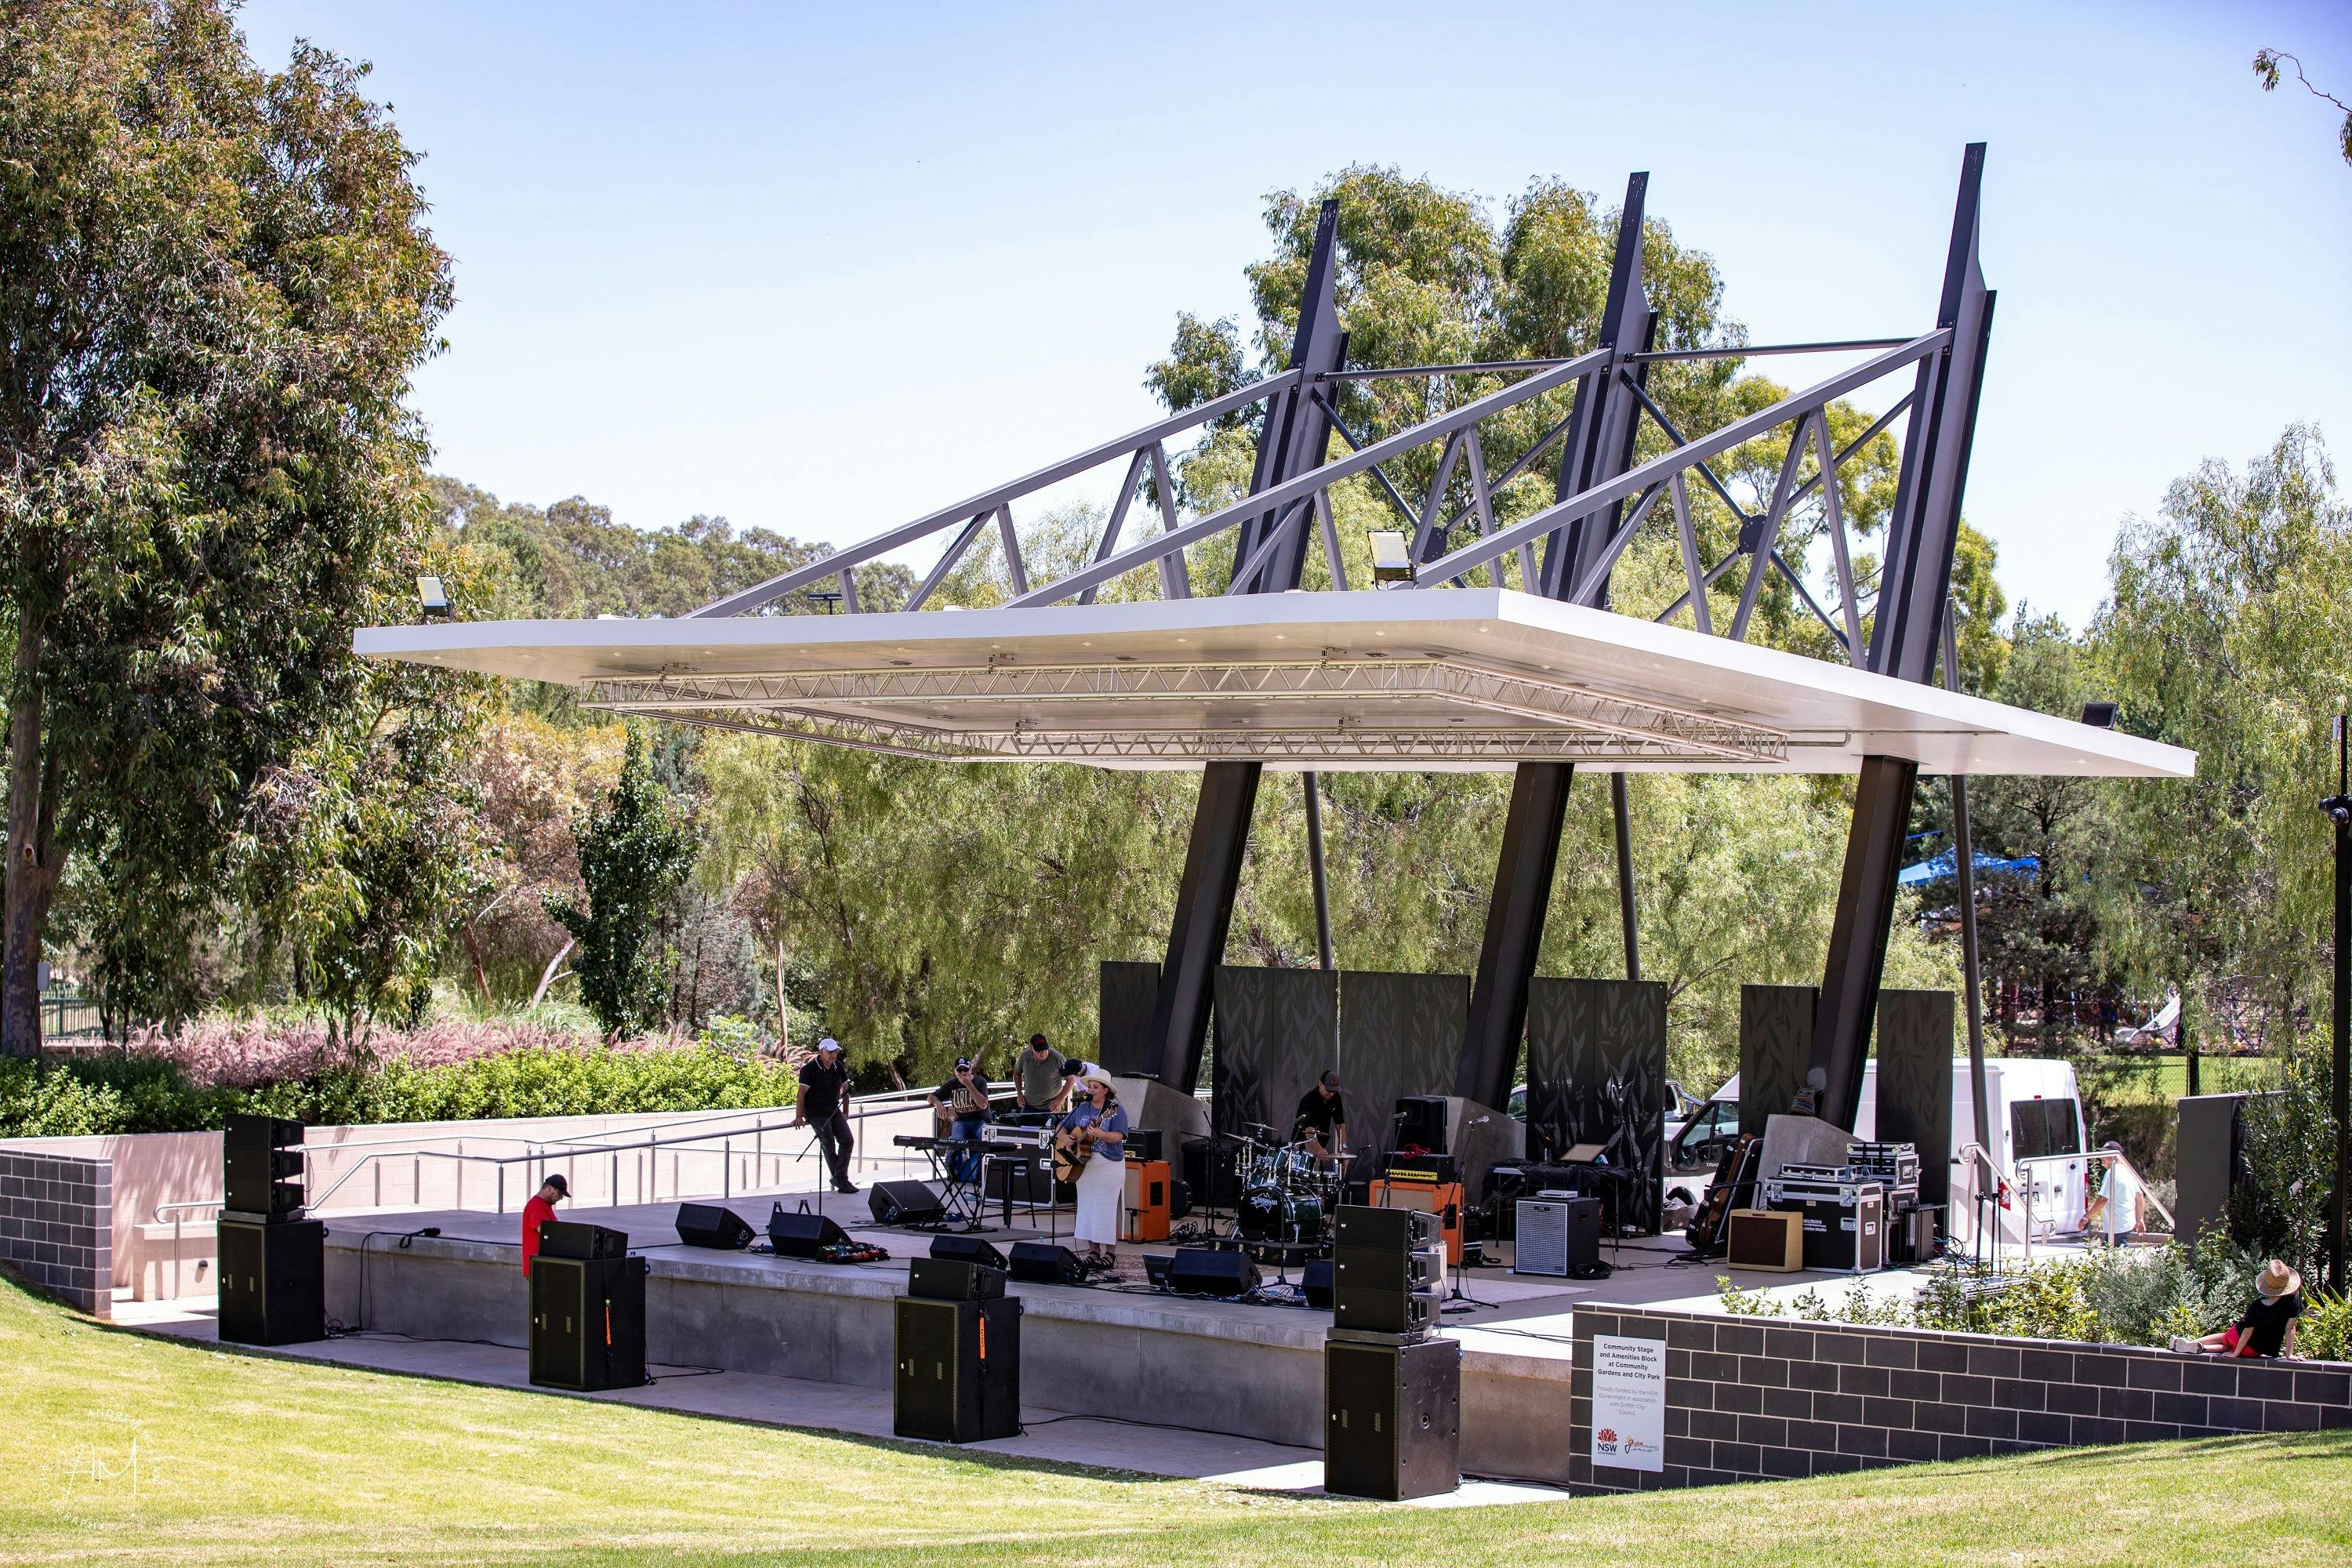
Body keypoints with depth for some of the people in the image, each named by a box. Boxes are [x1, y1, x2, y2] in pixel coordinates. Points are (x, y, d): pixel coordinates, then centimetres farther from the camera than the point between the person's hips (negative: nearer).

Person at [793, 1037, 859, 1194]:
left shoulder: (838, 1067, 7)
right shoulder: (809, 1069, -12)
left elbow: (845, 1090, 17)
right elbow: (802, 1093, -14)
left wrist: (845, 1113, 16)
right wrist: (799, 1117, -19)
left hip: (834, 1111, 6)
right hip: (816, 1113, -6)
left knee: (848, 1140, -7)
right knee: (829, 1144, -10)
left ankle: (840, 1178, -6)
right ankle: (840, 1179, -1)